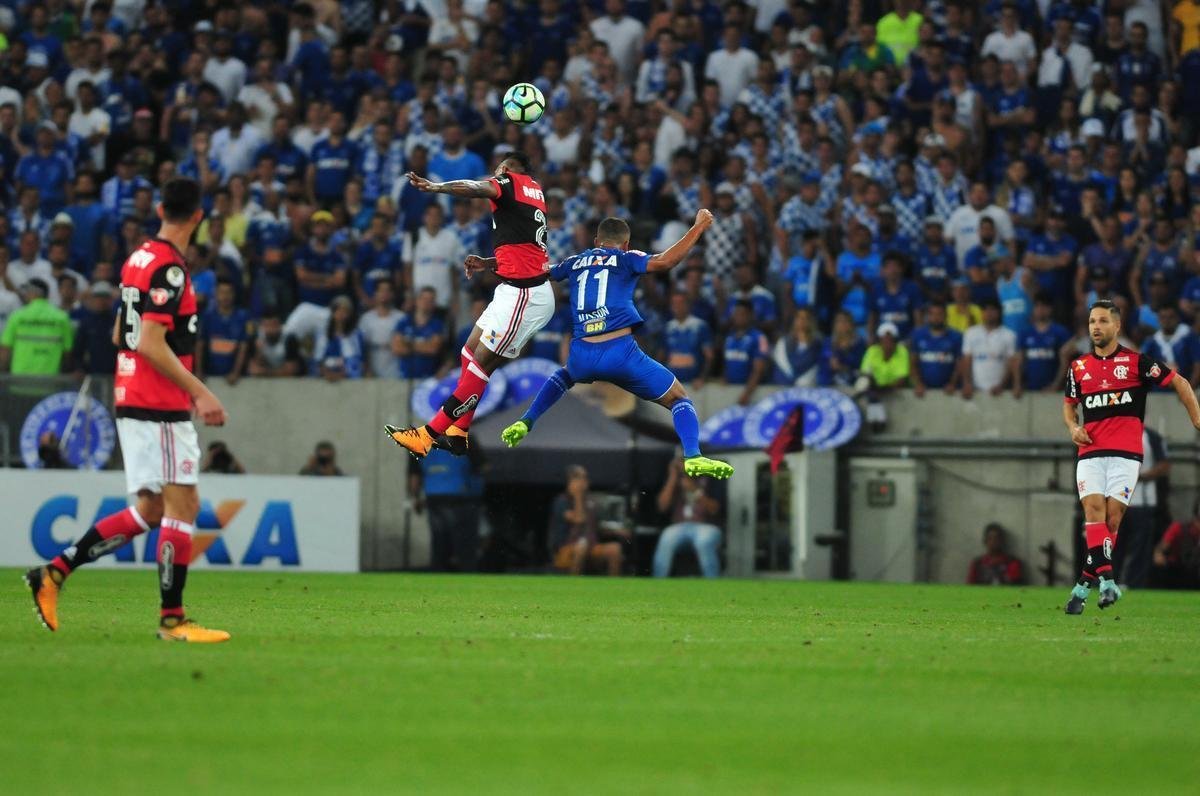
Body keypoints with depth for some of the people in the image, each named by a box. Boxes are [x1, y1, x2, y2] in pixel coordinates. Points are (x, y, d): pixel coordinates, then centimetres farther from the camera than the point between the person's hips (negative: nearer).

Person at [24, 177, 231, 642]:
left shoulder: (139, 258, 13)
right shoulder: (169, 268, -16)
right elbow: (151, 343, -21)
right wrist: (199, 392, -22)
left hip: (132, 399, 9)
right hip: (161, 407, -9)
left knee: (151, 509, 11)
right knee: (182, 504, -7)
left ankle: (54, 572, 9)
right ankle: (173, 618, -7)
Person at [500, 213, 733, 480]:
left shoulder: (575, 262, 21)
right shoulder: (625, 259, 9)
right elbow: (665, 261, -11)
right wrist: (699, 227, -2)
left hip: (582, 356, 4)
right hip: (620, 352, -4)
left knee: (564, 376, 42)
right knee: (679, 399, 9)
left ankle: (524, 424, 23)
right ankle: (692, 456, -18)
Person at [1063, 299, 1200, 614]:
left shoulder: (1136, 361, 1)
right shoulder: (1078, 367, 12)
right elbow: (1069, 404, 26)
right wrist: (1073, 427, 4)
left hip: (1126, 452, -3)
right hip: (1090, 451, 3)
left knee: (1112, 515, -8)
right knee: (1094, 509, -16)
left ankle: (1084, 585, -1)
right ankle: (1106, 580, -25)